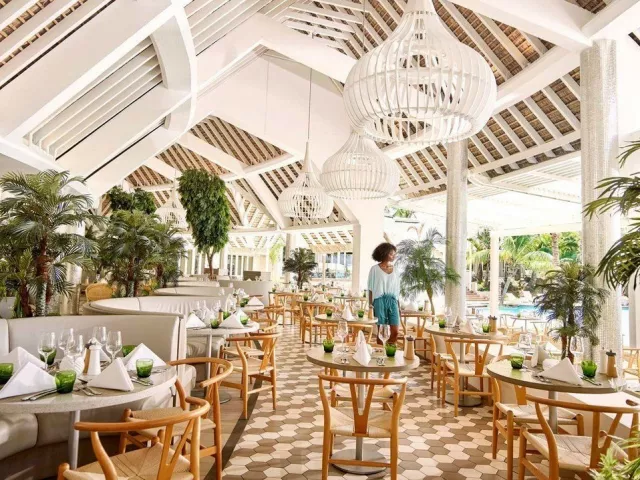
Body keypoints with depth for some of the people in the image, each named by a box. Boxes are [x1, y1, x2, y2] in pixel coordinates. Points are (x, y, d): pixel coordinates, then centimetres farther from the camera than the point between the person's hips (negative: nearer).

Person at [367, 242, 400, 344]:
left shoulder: (394, 269, 13)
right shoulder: (375, 269, 0)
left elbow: (397, 289, 14)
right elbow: (371, 289, 1)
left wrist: (399, 305, 9)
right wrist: (370, 305, -5)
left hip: (392, 301, 4)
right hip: (380, 301, -4)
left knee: (395, 332, -3)